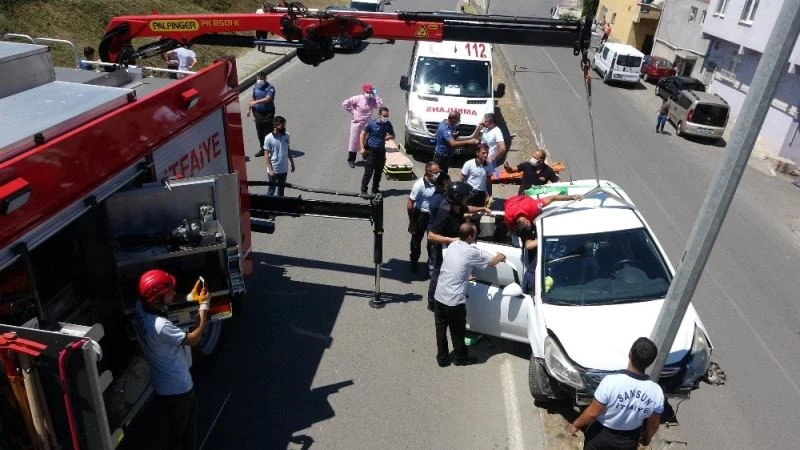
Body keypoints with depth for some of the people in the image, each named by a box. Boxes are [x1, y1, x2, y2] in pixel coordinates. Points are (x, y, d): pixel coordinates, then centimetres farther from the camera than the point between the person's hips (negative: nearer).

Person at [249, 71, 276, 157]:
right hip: (258, 113, 6)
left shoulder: (270, 88, -14)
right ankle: (262, 148, 27)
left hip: (268, 113, -6)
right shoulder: (255, 87, 6)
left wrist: (256, 102, -34)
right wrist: (250, 109, 15)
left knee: (268, 133, 0)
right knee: (260, 133, 14)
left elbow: (268, 99, -28)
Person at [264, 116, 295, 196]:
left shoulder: (286, 135, -3)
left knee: (281, 188, 21)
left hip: (284, 169, 5)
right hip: (273, 170, -5)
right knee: (271, 190, 7)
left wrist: (292, 163, 13)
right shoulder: (268, 138, -18)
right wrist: (270, 170, -19)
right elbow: (267, 155, -14)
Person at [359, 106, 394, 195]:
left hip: (381, 150, 5)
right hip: (371, 151, -5)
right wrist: (362, 148, -11)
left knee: (379, 171, 13)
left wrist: (390, 137, -12)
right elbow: (363, 134, -5)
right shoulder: (372, 123, -12)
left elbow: (393, 135, 13)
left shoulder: (388, 124, 0)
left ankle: (375, 189, 28)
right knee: (368, 172, -6)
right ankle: (363, 190, 6)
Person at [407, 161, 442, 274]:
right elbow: (410, 204, -19)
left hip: (434, 214, 4)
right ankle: (413, 261, 36)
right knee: (417, 239, 14)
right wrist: (412, 222, -14)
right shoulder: (420, 185, -25)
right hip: (421, 215, -4)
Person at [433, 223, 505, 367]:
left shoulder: (453, 244, 5)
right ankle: (460, 358, 32)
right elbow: (492, 262, 0)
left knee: (441, 329, 17)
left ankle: (442, 358, 29)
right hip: (455, 300, -6)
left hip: (439, 295, 6)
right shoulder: (472, 252, -14)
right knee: (457, 331, 14)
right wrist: (501, 256, 20)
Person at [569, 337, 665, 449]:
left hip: (601, 435, -3)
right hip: (629, 441, 3)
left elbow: (592, 413, -23)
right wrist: (648, 437, 17)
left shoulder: (611, 381, -32)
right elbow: (654, 423, -4)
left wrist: (576, 424, -5)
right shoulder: (656, 391, -20)